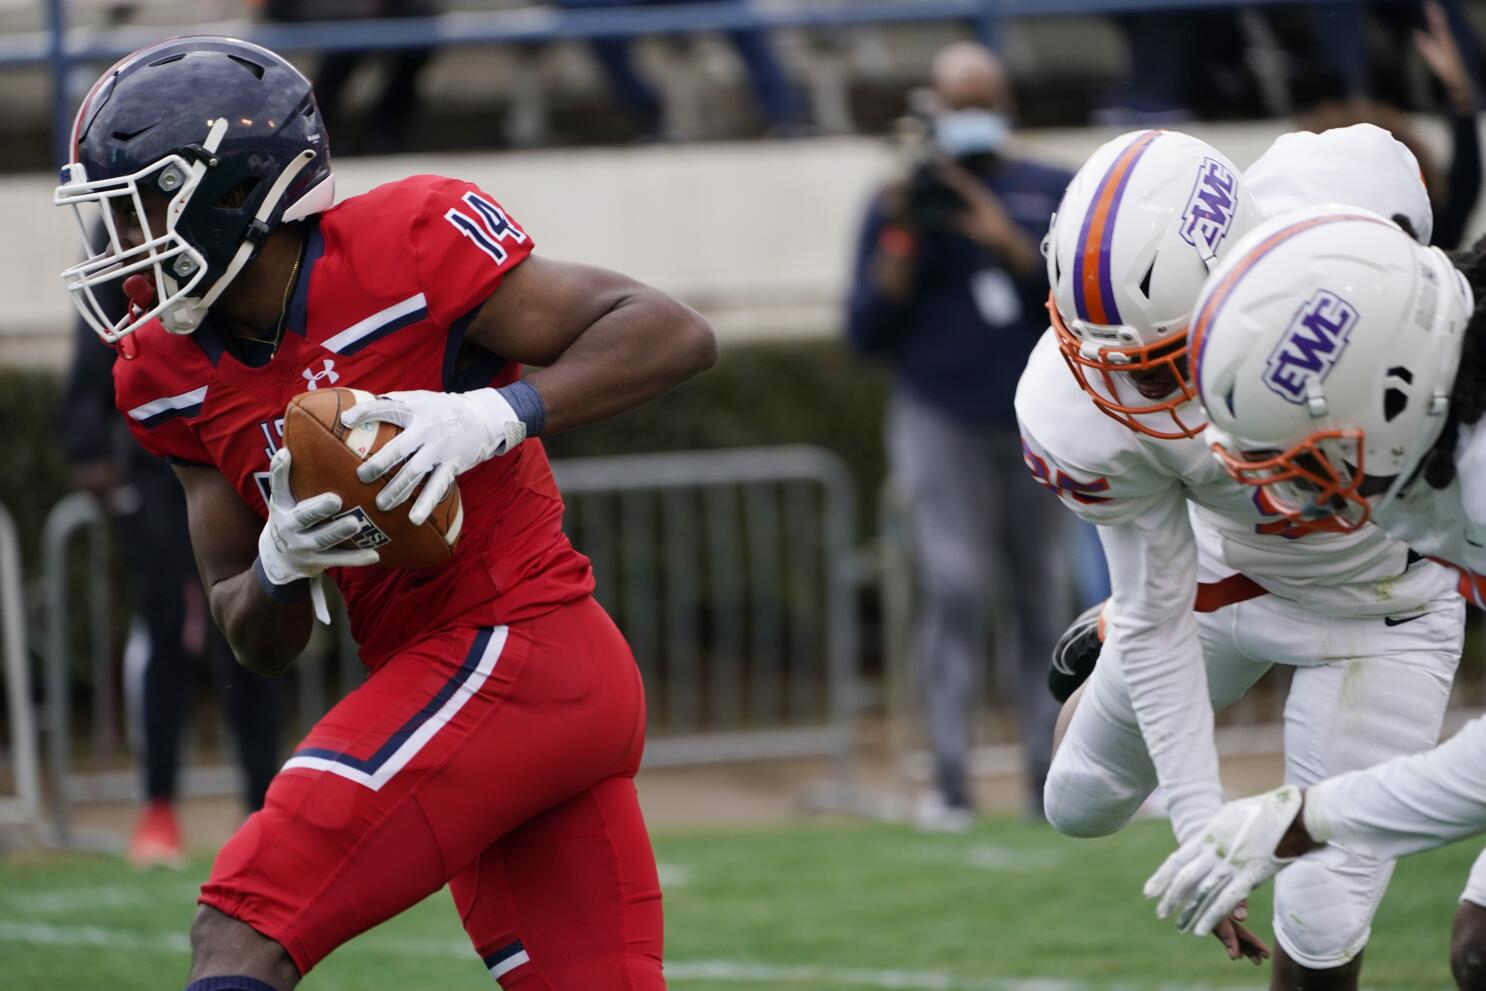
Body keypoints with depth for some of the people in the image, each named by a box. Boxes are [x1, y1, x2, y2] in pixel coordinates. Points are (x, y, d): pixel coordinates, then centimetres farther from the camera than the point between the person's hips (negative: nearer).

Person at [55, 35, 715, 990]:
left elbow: (676, 334, -13)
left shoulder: (406, 247, -13)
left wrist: (495, 416, -26)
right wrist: (280, 564, -11)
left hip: (517, 651, -9)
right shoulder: (178, 372, 9)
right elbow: (261, 644, 12)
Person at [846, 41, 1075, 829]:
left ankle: (1048, 778, 6)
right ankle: (949, 779, -16)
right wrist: (902, 241, -9)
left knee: (1045, 599, 1)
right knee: (952, 585, -15)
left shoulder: (1053, 194, 9)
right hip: (943, 422, -2)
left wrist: (1010, 244, -14)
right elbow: (866, 333, 3)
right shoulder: (901, 205, 7)